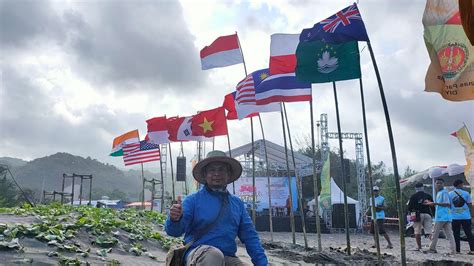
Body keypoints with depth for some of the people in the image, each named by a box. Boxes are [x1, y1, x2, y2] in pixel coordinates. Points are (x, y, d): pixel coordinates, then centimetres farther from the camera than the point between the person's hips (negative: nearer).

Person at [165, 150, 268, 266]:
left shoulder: (237, 203, 13)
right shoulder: (193, 200, 1)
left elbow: (250, 237, 14)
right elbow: (174, 231, -8)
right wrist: (175, 219, -31)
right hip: (199, 254, -2)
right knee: (214, 254, -35)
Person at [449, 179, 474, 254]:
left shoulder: (450, 194, 1)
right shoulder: (466, 193, -2)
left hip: (455, 217, 1)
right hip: (465, 216, -1)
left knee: (456, 234, 5)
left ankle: (458, 250, 5)